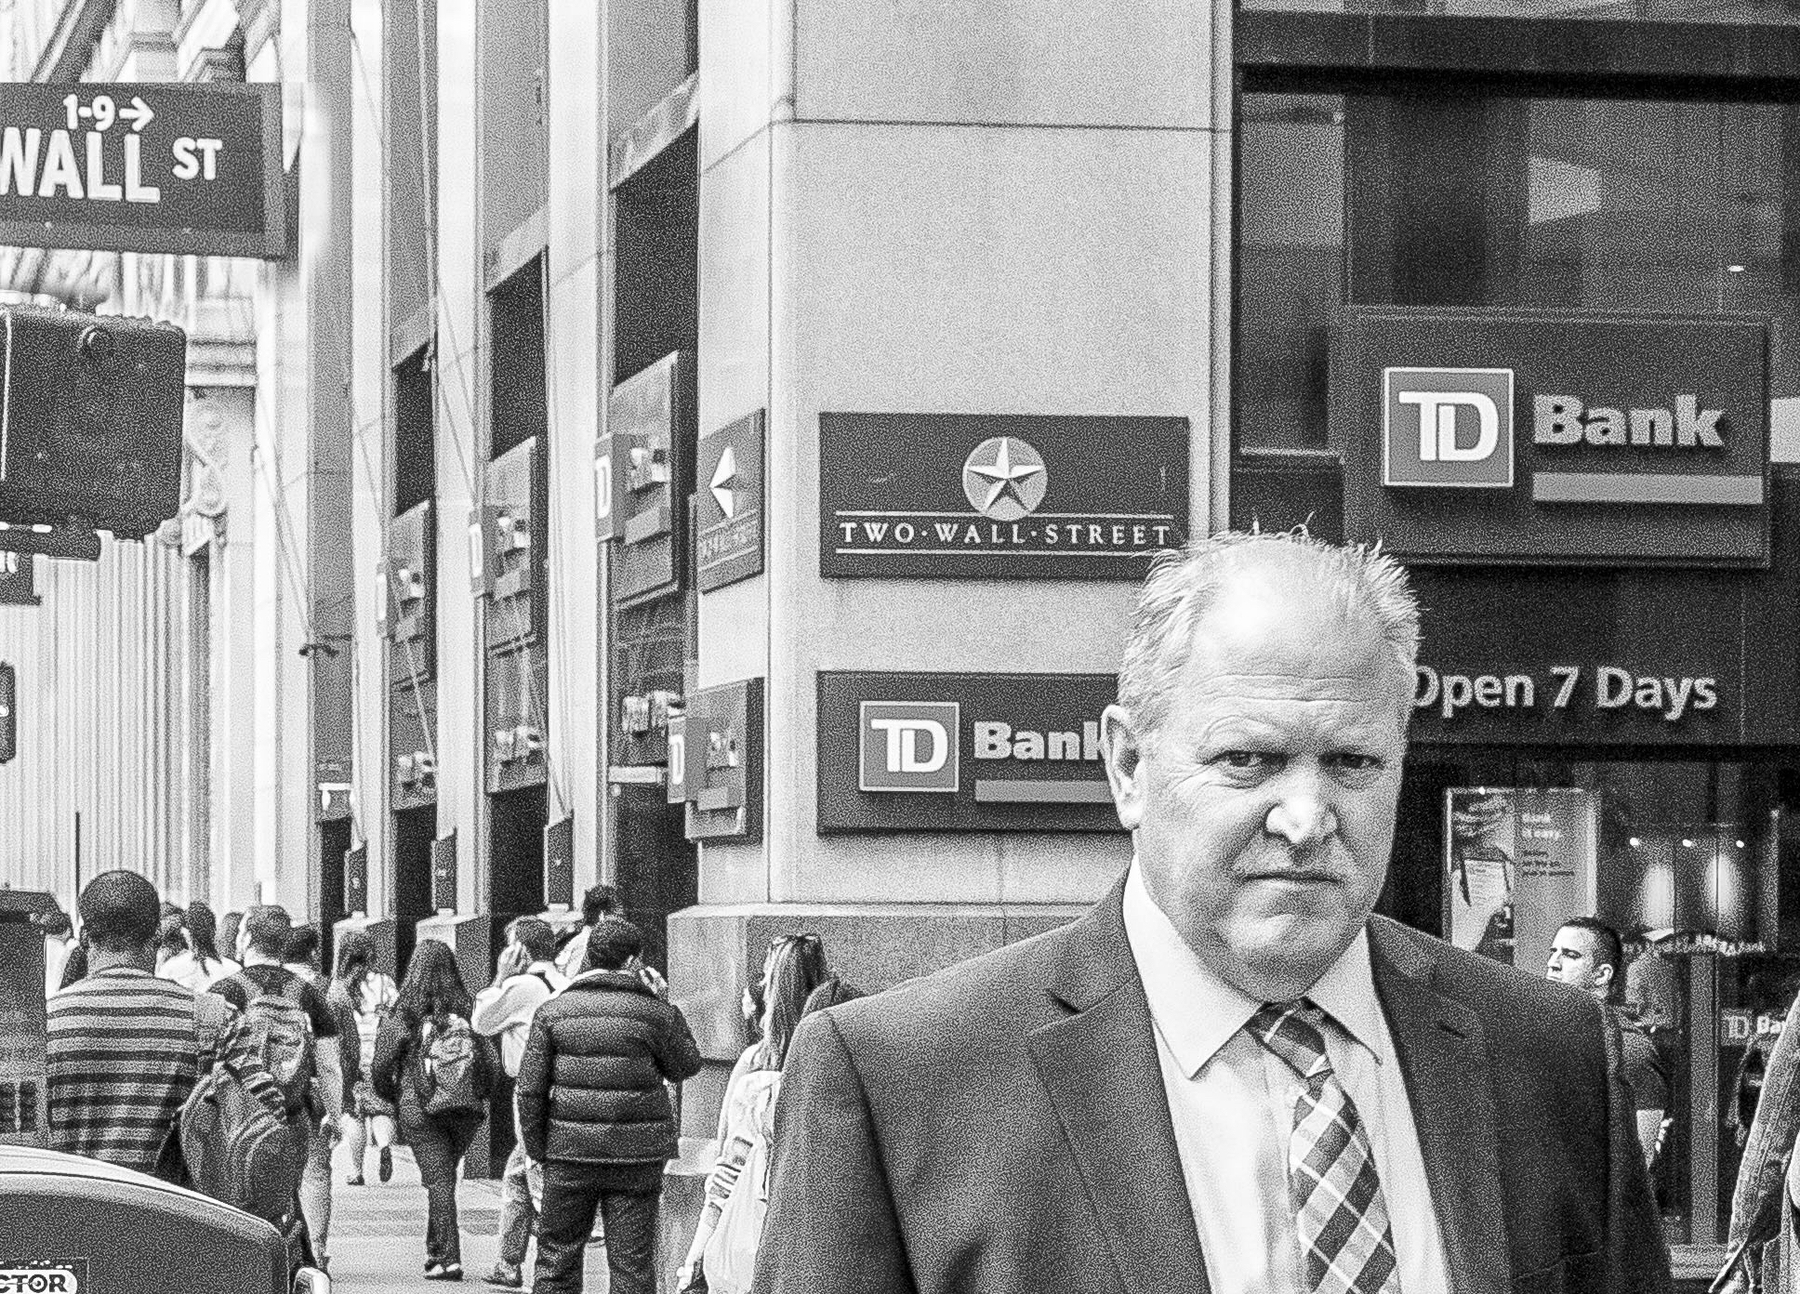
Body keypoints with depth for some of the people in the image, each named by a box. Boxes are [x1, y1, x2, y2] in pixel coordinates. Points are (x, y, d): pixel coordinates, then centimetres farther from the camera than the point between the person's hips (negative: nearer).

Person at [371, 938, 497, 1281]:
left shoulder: (404, 1016, -6)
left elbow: (380, 1067, -5)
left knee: (439, 1181, -1)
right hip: (466, 1111, 3)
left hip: (420, 1110, -3)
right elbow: (487, 1063, 1)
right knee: (444, 1177, 18)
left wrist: (392, 1098, 13)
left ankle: (447, 1257, -7)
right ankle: (436, 1250, 22)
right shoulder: (466, 1012, 1)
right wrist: (479, 1096, 17)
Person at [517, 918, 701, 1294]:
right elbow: (685, 1065, 9)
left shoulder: (553, 1011, 1)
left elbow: (530, 1086, -2)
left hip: (569, 1150, 1)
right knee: (632, 1263, 2)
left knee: (556, 1256, 11)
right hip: (637, 1151, -1)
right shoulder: (653, 1012, -4)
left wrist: (536, 1145, 6)